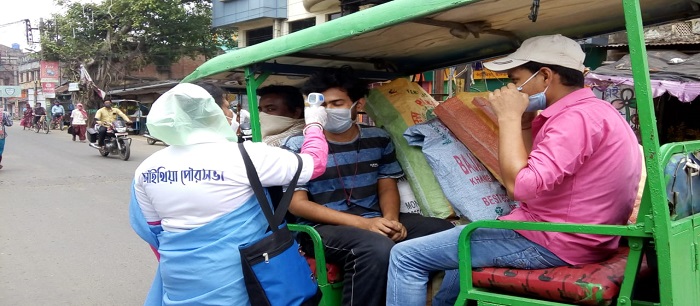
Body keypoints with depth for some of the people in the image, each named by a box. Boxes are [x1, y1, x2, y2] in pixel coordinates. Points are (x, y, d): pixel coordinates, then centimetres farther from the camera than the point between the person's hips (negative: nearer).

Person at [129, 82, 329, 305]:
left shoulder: (147, 169, -1)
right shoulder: (243, 157, -17)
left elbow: (150, 229, 11)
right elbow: (314, 163, -7)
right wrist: (314, 124, 12)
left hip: (178, 279, 5)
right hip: (230, 280, -4)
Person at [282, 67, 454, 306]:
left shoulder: (378, 139, 10)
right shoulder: (298, 146, -3)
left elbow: (387, 188, 14)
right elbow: (297, 204, -8)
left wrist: (391, 220, -12)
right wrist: (363, 223, -19)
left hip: (374, 221, 5)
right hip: (323, 227, -5)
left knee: (446, 232, -15)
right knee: (378, 248, -37)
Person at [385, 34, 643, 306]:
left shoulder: (577, 118, -21)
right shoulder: (590, 111, 13)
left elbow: (519, 185, -29)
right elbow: (535, 174, 18)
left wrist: (509, 117, -20)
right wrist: (525, 123, 6)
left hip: (551, 243, -11)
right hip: (569, 236, 11)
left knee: (406, 257, -8)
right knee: (463, 239, 35)